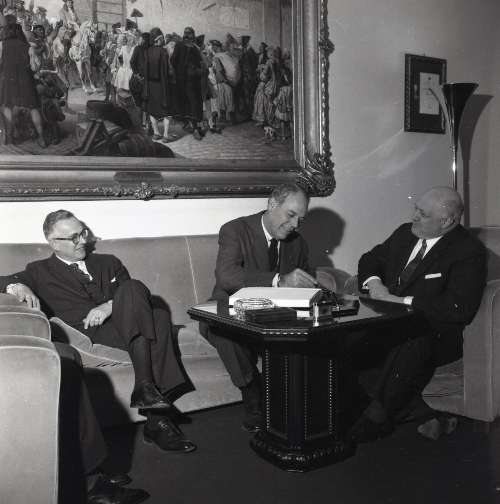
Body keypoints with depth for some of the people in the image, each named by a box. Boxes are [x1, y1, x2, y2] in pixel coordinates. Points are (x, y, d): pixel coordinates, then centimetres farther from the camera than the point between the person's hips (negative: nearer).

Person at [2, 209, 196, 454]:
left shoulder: (108, 263, 26)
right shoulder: (40, 271, 21)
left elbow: (142, 295, 13)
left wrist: (109, 306, -7)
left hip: (118, 324, 4)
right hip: (84, 333, -3)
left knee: (159, 316, -30)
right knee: (133, 288, -27)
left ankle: (157, 419, -35)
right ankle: (144, 386, -36)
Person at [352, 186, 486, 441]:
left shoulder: (469, 252, -8)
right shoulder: (405, 233, 12)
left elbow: (460, 308, -20)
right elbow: (370, 259, 23)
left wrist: (402, 301, -20)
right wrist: (374, 282, -1)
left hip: (432, 336, -6)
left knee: (408, 353, -38)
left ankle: (377, 419, -18)